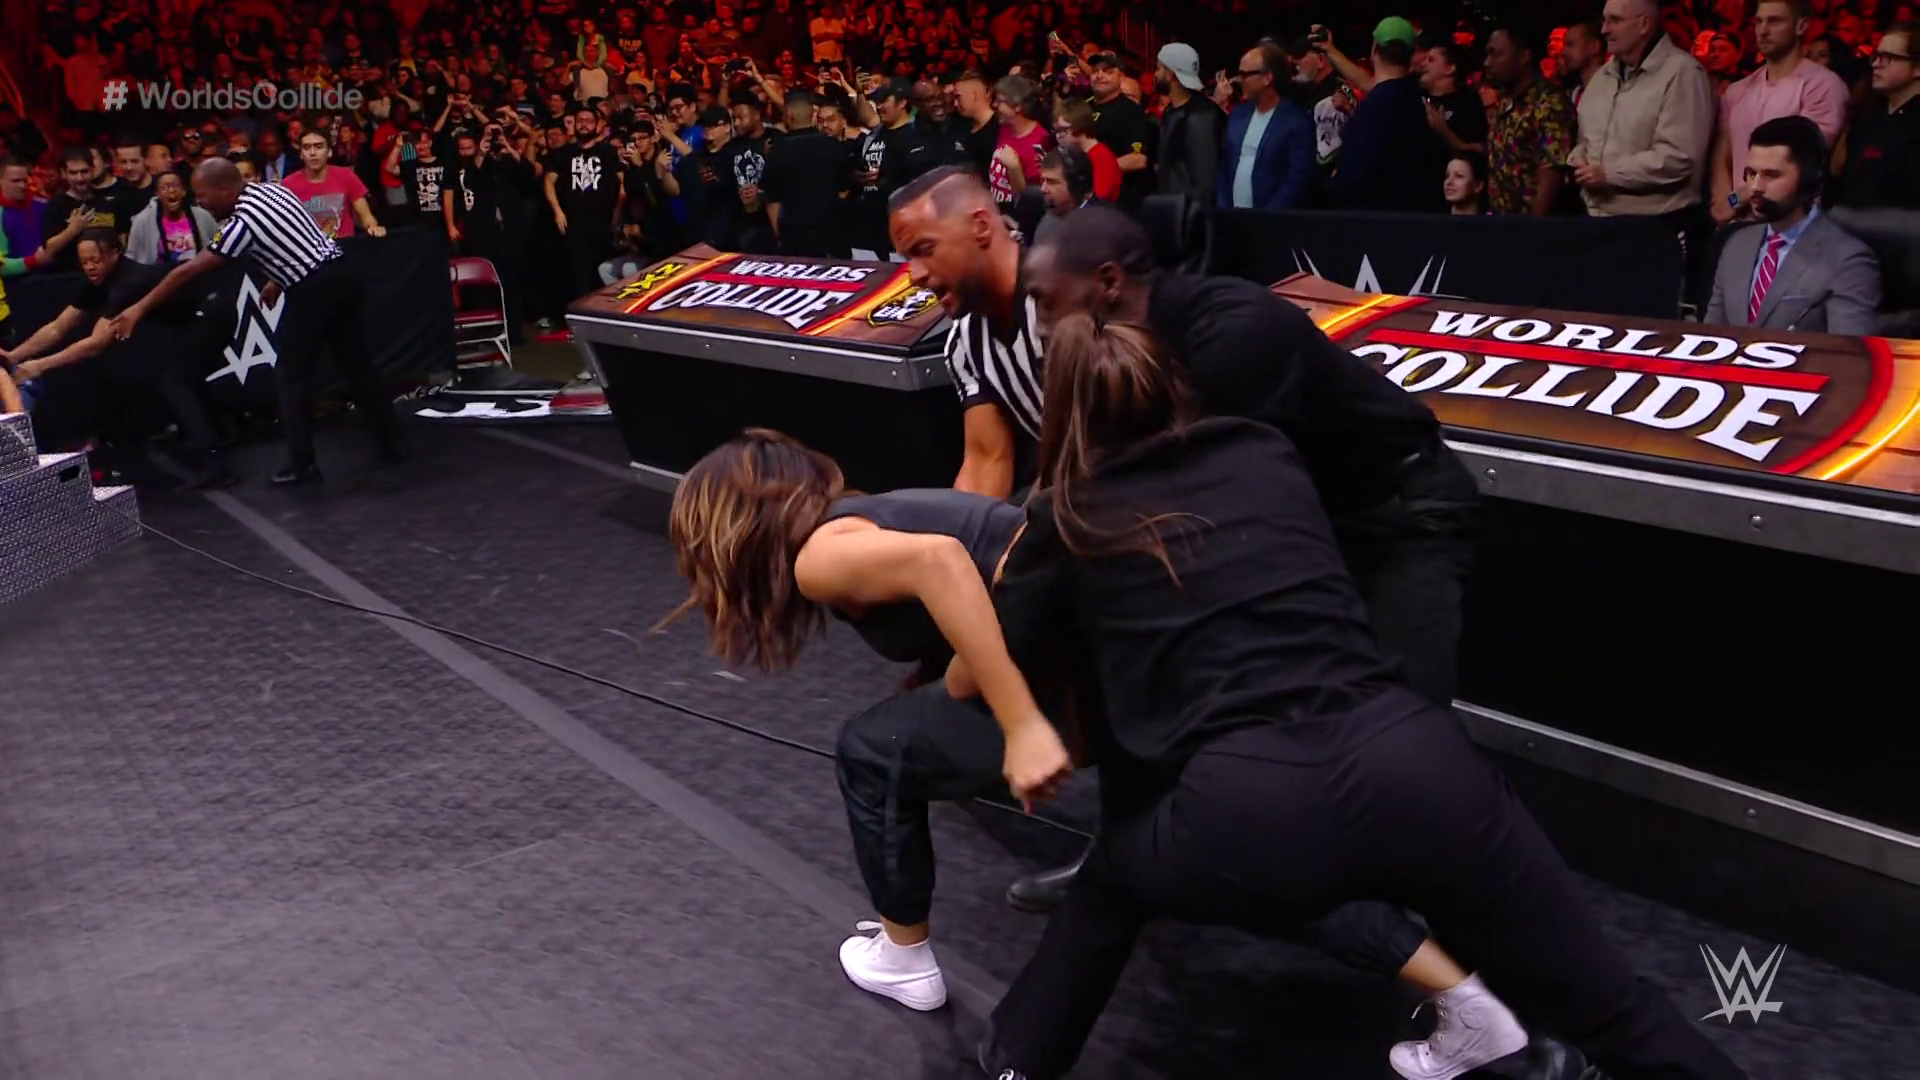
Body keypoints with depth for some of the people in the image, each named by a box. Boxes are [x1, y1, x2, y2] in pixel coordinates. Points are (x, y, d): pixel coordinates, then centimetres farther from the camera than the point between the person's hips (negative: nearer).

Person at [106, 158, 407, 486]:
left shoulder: (242, 223, -13)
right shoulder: (271, 189, 9)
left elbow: (188, 272, -10)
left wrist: (139, 308, -3)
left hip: (313, 290, -8)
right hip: (342, 275, 8)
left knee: (293, 375, 4)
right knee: (358, 365, 13)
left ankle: (302, 465, 5)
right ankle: (394, 444, 16)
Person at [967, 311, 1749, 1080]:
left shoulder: (1067, 520, 16)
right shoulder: (1269, 454, 24)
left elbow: (967, 677, 27)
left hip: (1244, 811, -2)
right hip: (1405, 763, 2)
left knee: (1115, 877, 32)